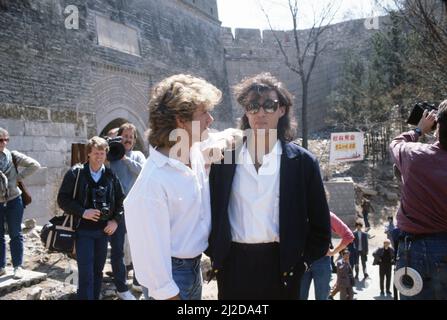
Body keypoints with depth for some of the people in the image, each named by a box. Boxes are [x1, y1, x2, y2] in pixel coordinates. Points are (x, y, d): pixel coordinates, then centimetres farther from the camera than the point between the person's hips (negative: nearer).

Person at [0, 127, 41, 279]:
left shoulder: (13, 156, -3)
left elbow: (35, 165, -4)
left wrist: (19, 177, -10)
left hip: (13, 200, -1)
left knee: (15, 234, 6)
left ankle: (18, 266, 15)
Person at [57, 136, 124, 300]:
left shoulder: (110, 176, 2)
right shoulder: (76, 173, -6)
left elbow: (120, 200, 12)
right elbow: (62, 199, -5)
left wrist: (116, 220, 0)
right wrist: (82, 212, -17)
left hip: (104, 230, 3)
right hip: (83, 231, -3)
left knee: (98, 271, 15)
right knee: (86, 273, -4)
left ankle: (95, 297, 30)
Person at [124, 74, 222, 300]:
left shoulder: (196, 152, -7)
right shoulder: (153, 182, -29)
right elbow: (152, 249, -22)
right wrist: (168, 294, -16)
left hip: (195, 265, 8)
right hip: (172, 272, -8)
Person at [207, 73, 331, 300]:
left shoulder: (302, 161, -2)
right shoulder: (224, 157, 1)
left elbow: (320, 225, 3)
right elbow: (210, 210, 7)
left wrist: (302, 262, 0)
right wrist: (215, 255, 3)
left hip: (280, 266, -1)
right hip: (233, 266, 1)